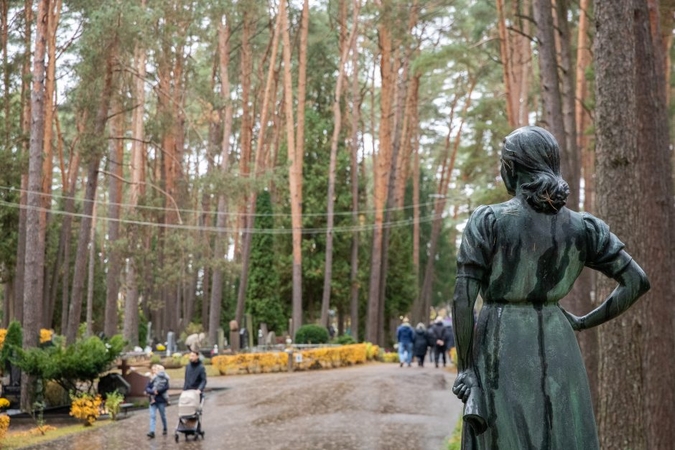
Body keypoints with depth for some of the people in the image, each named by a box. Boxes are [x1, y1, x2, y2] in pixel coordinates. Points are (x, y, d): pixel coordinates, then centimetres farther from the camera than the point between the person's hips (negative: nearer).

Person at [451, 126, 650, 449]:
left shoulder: (486, 221, -8)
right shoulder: (582, 227, 2)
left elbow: (462, 299, -12)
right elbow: (637, 281, 3)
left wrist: (463, 367, -4)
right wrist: (584, 323, 12)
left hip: (500, 354, -3)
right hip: (557, 354, 3)